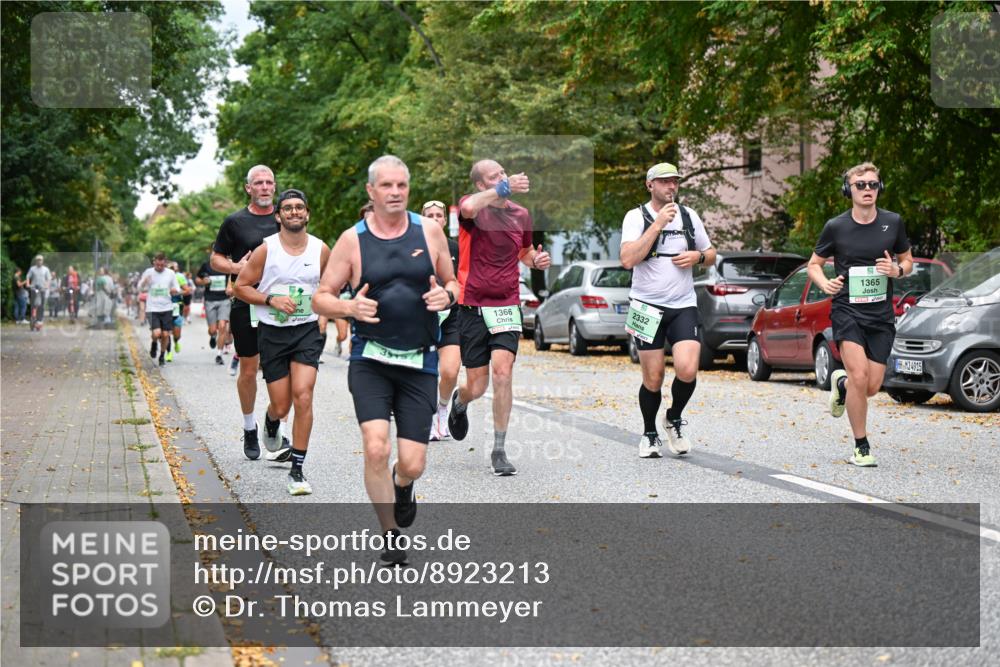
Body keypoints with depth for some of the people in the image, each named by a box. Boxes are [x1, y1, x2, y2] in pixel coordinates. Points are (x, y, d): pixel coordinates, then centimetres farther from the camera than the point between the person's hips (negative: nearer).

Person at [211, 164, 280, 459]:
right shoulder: (235, 221, 4)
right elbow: (216, 258, 9)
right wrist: (235, 267, -12)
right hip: (245, 305, -1)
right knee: (248, 371, 6)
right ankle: (250, 429, 22)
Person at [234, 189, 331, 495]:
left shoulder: (321, 250, 0)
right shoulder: (266, 249, -7)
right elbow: (240, 286, -1)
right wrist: (271, 300, -15)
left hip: (307, 331, 1)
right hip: (272, 332, -1)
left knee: (303, 396, -16)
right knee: (281, 406, 4)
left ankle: (297, 470, -6)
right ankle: (271, 422, 45)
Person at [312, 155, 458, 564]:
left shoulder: (429, 232, 4)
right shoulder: (352, 240, -1)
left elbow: (452, 283, 15)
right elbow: (320, 299, 3)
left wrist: (446, 296, -9)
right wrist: (349, 307, -18)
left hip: (419, 364, 1)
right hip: (370, 361, -1)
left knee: (412, 464, -2)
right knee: (376, 449, -19)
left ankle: (402, 488, 38)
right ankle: (391, 537, 2)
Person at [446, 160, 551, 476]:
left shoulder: (521, 214, 8)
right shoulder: (473, 206, -7)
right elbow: (468, 208, -34)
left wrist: (536, 259, 5)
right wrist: (502, 189, -29)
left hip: (507, 306, 2)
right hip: (472, 307, -2)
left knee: (502, 373, -16)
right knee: (477, 386, 4)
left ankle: (499, 450, -3)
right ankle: (459, 403, 44)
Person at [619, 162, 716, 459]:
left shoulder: (689, 215, 10)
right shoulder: (636, 216, -2)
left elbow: (711, 255, 21)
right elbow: (628, 259, -17)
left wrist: (697, 256, -3)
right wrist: (658, 223, -17)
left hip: (683, 306, 2)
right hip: (647, 306, -2)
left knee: (687, 370, -16)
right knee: (653, 379, 1)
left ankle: (674, 418, 13)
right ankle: (649, 434, 25)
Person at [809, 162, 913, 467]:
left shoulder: (893, 222, 3)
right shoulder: (836, 226, -3)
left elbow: (907, 260, 15)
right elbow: (814, 264, 8)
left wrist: (897, 270, -9)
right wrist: (825, 283, -13)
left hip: (881, 315, 3)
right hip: (847, 310, -3)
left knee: (872, 386, 0)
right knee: (859, 376, -18)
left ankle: (840, 383, 38)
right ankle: (861, 447, -2)